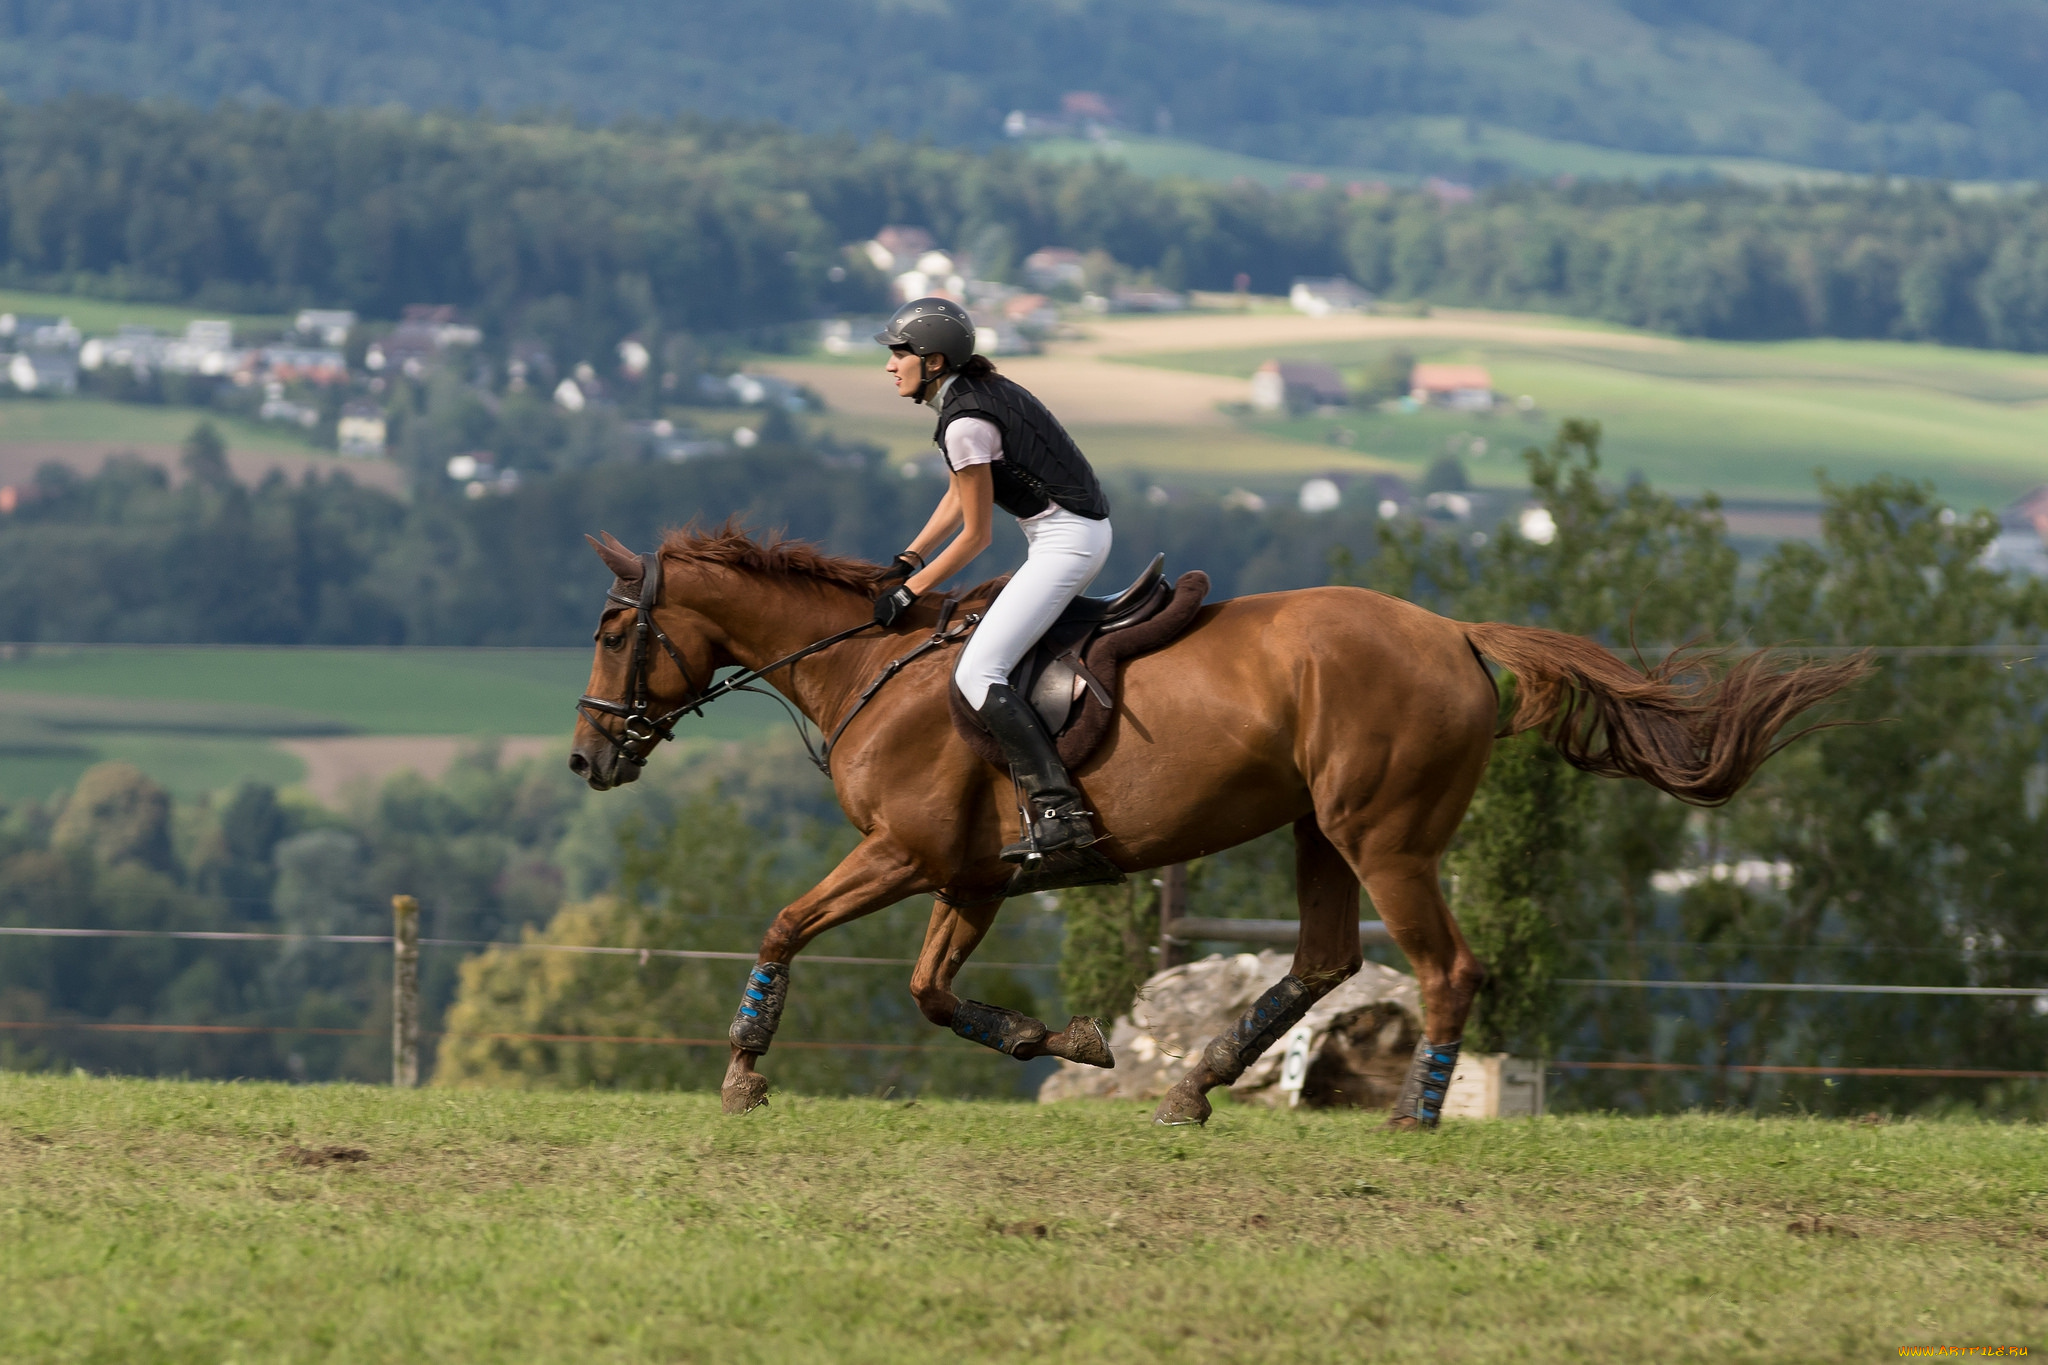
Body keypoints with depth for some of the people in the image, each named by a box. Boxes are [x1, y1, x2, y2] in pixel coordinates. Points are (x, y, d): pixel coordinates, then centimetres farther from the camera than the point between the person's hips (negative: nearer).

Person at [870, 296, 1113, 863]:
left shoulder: (966, 423, -18)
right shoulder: (982, 390, 11)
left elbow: (975, 535, -13)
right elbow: (960, 495, 22)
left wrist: (909, 592, -4)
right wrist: (908, 560, 19)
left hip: (1065, 542, -11)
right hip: (1079, 534, 11)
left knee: (977, 675, -15)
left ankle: (1058, 810, -23)